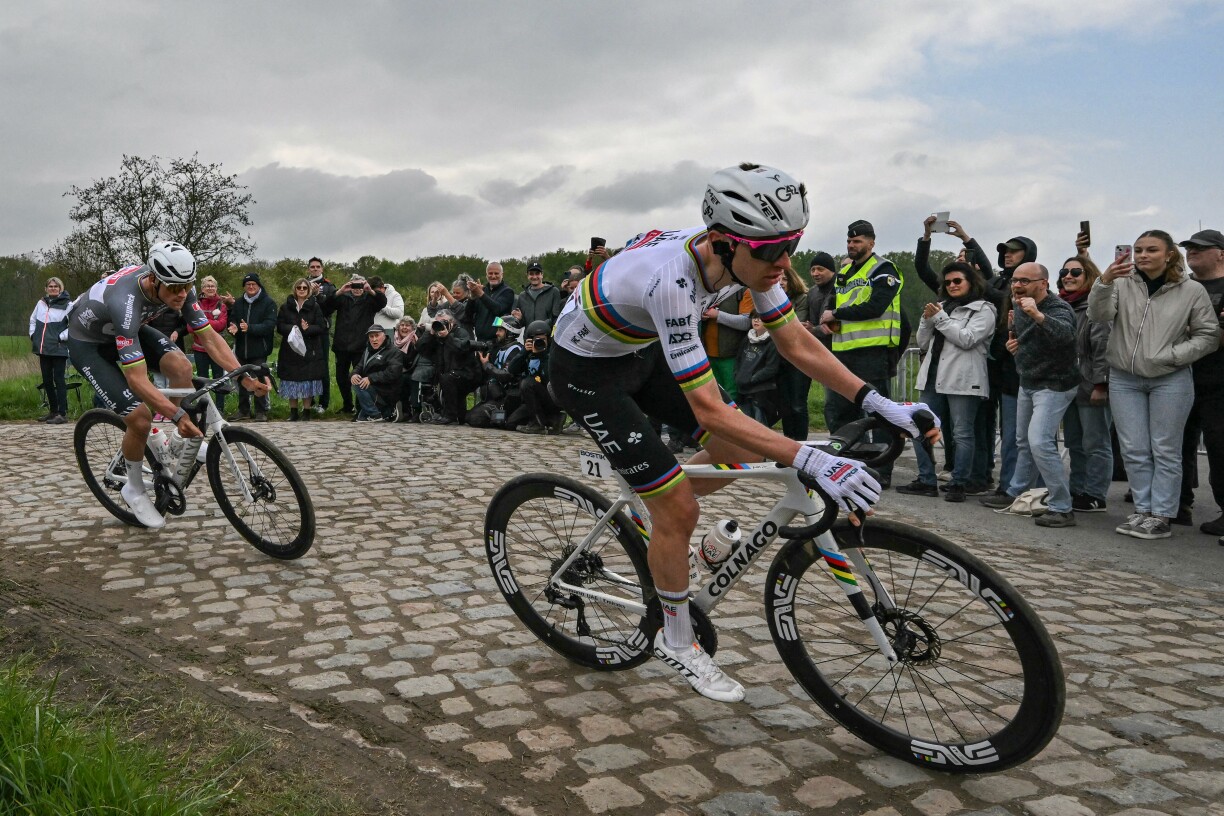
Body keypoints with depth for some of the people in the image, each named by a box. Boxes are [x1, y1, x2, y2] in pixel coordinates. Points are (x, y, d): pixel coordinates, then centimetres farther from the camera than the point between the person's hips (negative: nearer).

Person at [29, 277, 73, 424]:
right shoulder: (41, 303, 12)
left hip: (59, 349, -6)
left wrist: (62, 337, -13)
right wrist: (33, 335, 15)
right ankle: (53, 411, 23)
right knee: (47, 380, 12)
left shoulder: (67, 305, -5)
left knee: (59, 380, -6)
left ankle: (62, 413, -4)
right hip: (43, 349, 6)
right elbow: (33, 319, 27)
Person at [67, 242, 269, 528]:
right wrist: (178, 415, -49)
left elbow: (209, 337, -17)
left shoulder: (178, 287, -24)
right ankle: (134, 490, 8)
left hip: (130, 330, 6)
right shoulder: (126, 302, -42)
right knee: (140, 418, -18)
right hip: (87, 343, -6)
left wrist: (245, 378, -28)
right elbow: (137, 379, -43)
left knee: (181, 366, -22)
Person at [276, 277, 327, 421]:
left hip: (309, 349, -1)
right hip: (290, 348, 2)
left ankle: (306, 411, 8)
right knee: (292, 380, 3)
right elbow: (279, 326, 3)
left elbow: (321, 327, -1)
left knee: (308, 379, -2)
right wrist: (292, 328, -15)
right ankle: (293, 412, 12)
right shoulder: (286, 306, 9)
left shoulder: (315, 306, 4)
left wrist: (307, 329, -18)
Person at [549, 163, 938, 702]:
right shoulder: (672, 282, -39)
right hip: (587, 371, -7)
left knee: (740, 452, 1)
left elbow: (797, 344, -8)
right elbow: (709, 411, -38)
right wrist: (811, 460, -43)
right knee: (679, 510, -7)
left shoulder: (746, 257, -17)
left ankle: (643, 505, 25)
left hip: (640, 350, 7)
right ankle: (677, 643, 15)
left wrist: (880, 404, -15)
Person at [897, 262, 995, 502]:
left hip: (963, 381, -6)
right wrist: (927, 319, 0)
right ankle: (926, 481, 13)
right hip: (934, 376, 7)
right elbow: (924, 344, 17)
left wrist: (939, 318, -8)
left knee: (962, 433, -2)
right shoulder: (942, 306, 20)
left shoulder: (983, 310, 1)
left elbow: (967, 339, -13)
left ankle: (958, 484, 4)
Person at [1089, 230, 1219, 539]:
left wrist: (1173, 355, -12)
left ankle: (1161, 516, 8)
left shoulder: (1192, 291, -2)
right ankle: (1143, 510, 17)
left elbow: (1209, 336, 1)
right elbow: (1099, 315, -16)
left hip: (1170, 381, -2)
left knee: (1165, 451, 3)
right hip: (1124, 379, 2)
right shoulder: (1123, 284, 0)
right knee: (1134, 451, 6)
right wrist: (1105, 282, -32)